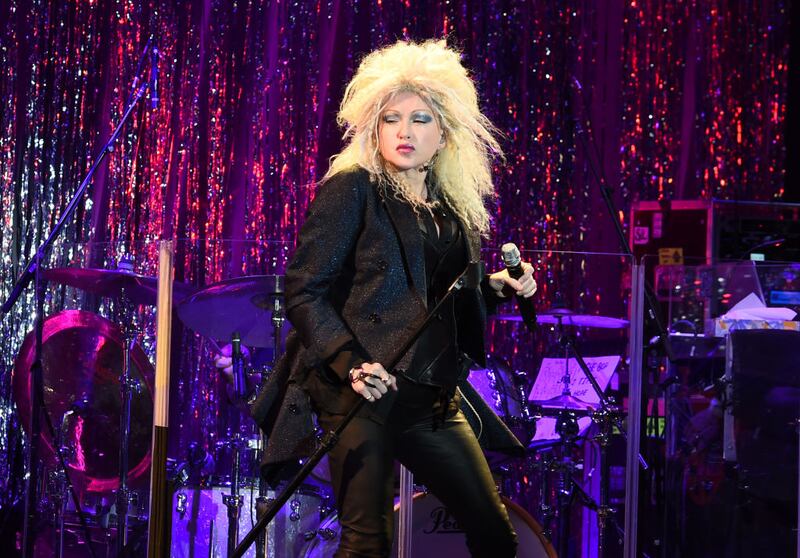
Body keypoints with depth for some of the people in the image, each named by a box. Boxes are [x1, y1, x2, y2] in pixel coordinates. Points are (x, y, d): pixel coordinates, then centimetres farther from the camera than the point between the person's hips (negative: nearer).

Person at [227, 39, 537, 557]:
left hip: (433, 397, 7)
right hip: (363, 392, -7)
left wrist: (497, 288, 5)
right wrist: (351, 364, -21)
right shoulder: (351, 189, -5)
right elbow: (304, 291, -10)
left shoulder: (455, 205, 14)